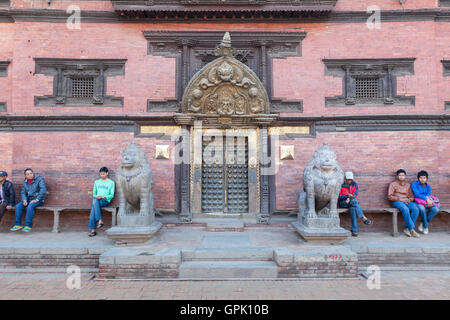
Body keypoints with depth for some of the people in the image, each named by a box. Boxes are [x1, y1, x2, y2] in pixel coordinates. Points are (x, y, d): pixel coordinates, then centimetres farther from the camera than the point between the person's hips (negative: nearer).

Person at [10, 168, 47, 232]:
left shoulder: (39, 179, -10)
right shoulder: (25, 182, 9)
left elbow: (43, 190, -20)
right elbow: (23, 193, 11)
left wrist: (36, 199, -23)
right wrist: (24, 200, -9)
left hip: (38, 200, -6)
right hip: (28, 199, 6)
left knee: (30, 206, -32)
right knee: (18, 206, -18)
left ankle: (28, 225, -24)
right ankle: (18, 224, -10)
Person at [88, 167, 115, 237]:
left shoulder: (111, 182, 6)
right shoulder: (96, 182, 19)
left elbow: (112, 195, 1)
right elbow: (94, 193, 19)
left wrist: (103, 197, -15)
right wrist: (95, 196, -4)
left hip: (105, 201, -3)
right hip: (97, 200, 3)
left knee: (93, 207, -31)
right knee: (94, 200, -33)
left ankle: (93, 230, -31)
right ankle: (100, 220, -35)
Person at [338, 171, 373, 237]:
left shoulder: (354, 184, 7)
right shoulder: (341, 185, -3)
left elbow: (355, 194, -5)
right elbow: (339, 197, -8)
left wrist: (349, 198, -24)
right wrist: (347, 195, -24)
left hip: (352, 202, 3)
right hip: (342, 203, -3)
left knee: (353, 207, -33)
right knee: (353, 201, -34)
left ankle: (354, 230, -36)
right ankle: (364, 218, -36)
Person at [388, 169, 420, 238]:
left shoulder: (408, 185, 19)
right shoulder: (393, 184, 7)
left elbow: (412, 196, 16)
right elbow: (390, 196, -1)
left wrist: (409, 200, -7)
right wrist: (400, 199, -13)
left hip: (407, 201, 4)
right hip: (397, 202, -4)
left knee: (416, 209, -29)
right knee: (405, 209, -36)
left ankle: (407, 228, -22)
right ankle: (412, 229, -30)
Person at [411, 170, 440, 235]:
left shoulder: (428, 186, 12)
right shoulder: (414, 184, -4)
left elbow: (428, 196, 1)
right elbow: (416, 194, -15)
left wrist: (428, 200, -22)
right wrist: (426, 199, -26)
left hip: (427, 202, 5)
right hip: (418, 202, -5)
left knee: (436, 209, -25)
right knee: (422, 208, -38)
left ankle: (422, 223, -11)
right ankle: (425, 227, -16)